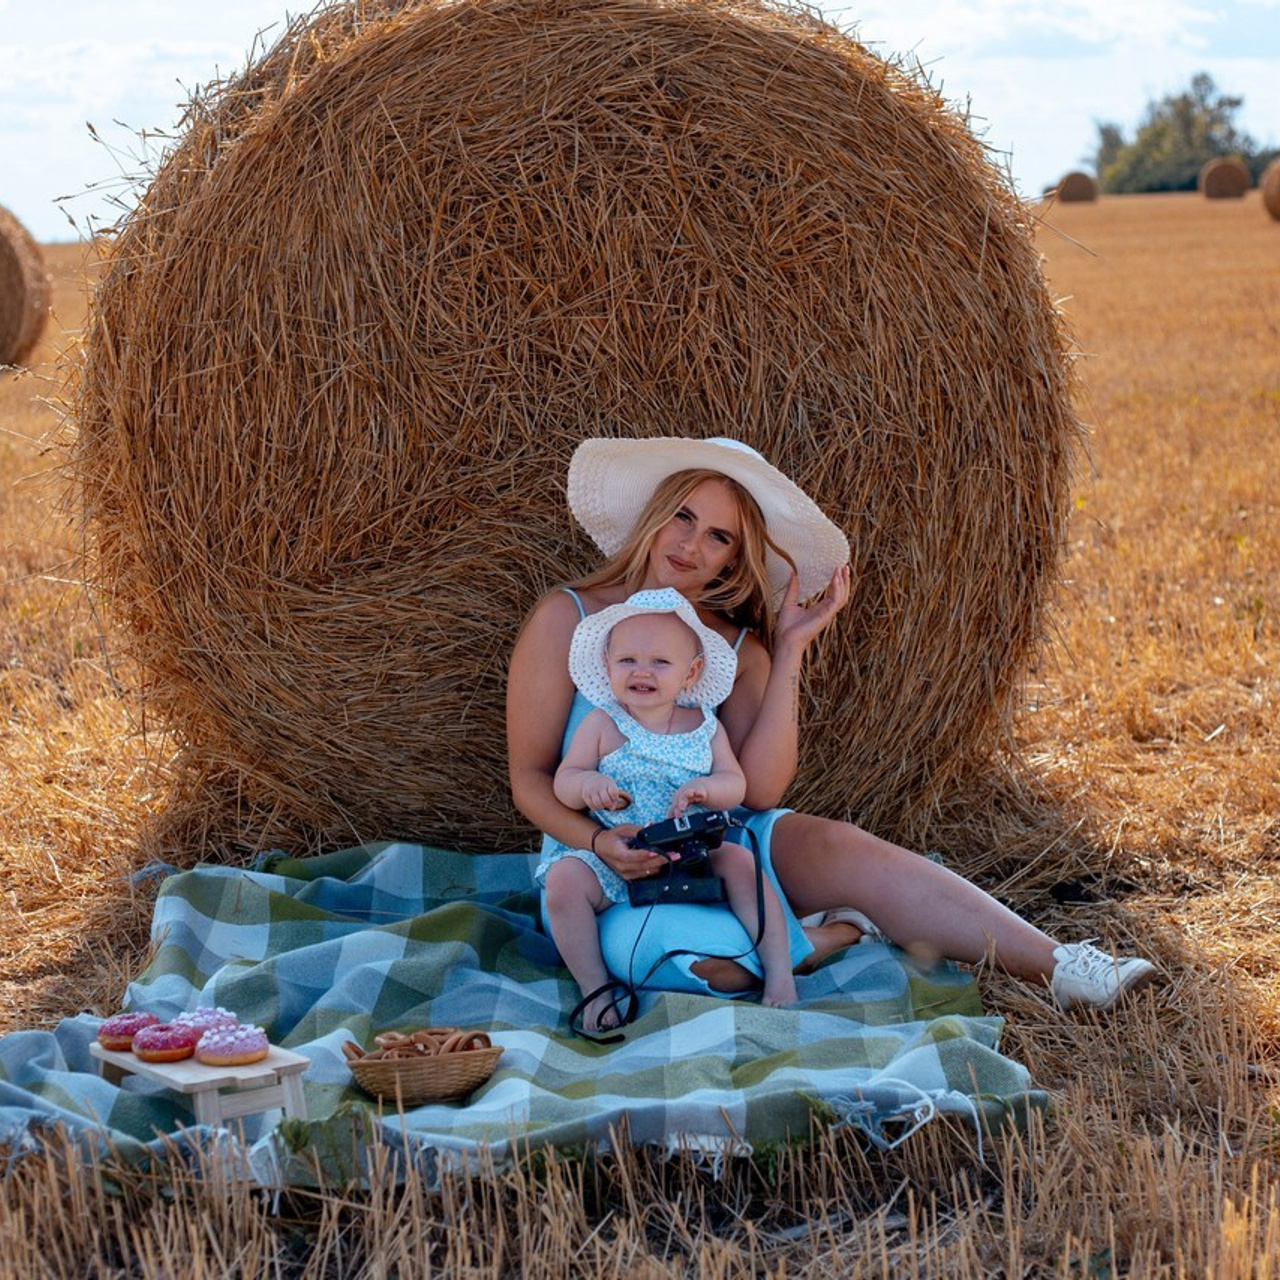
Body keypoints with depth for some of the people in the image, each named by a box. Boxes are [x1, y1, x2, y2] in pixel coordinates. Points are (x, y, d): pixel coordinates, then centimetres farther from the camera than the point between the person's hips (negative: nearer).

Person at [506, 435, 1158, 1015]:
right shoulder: (568, 618, -6)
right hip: (606, 871, -3)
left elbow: (760, 791, -9)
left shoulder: (739, 647, 4)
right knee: (682, 952, -39)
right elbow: (530, 777, -5)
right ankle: (846, 934, -14)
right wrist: (599, 841, -25)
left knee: (835, 843, -27)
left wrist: (791, 650, -10)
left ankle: (1060, 969, -29)